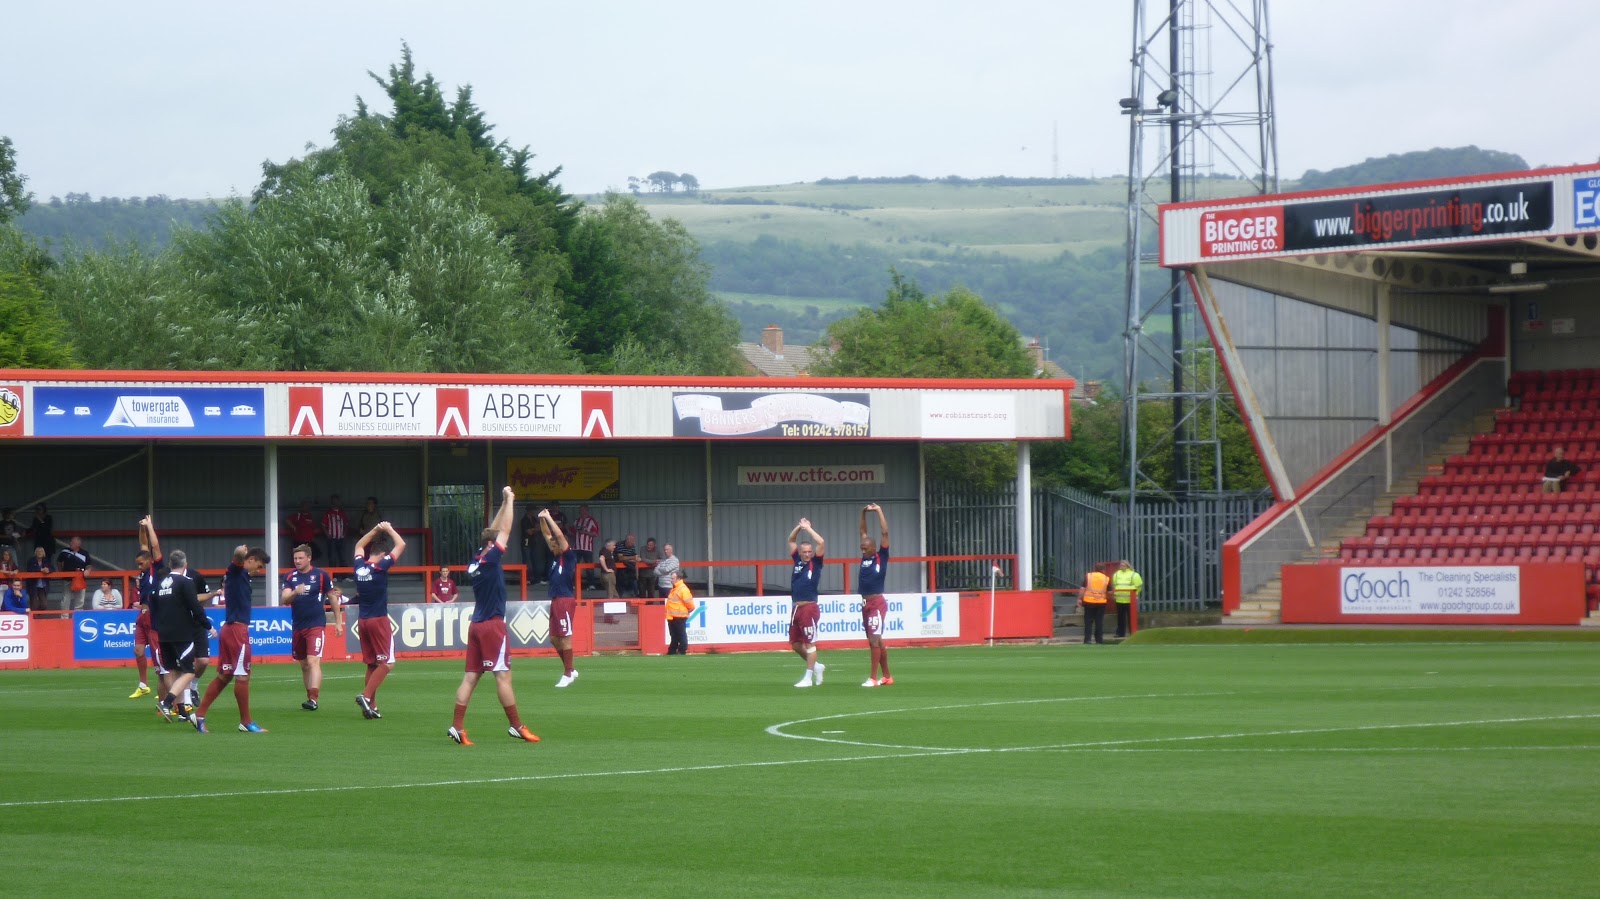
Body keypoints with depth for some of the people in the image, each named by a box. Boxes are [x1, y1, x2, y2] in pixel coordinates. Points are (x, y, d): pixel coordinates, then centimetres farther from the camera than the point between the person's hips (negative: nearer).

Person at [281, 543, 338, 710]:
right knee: (303, 664, 11)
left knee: (313, 661, -17)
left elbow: (333, 598, 6)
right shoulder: (290, 577, 6)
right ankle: (310, 695, 21)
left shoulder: (321, 575, -2)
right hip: (298, 626, 5)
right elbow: (284, 599, -4)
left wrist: (339, 623, 6)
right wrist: (295, 592, -25)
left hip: (316, 625, -5)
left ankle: (313, 699, -25)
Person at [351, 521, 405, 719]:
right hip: (379, 620, -7)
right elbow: (401, 545, -6)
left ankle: (371, 706, 10)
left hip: (363, 621, 7)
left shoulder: (360, 567, 4)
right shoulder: (380, 566, -12)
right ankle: (366, 696, -18)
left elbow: (359, 546, 26)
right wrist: (389, 529, 6)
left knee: (371, 664, 12)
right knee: (387, 663, -3)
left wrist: (375, 530, 23)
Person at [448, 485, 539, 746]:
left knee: (470, 676, 4)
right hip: (492, 625, -8)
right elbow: (504, 531, -8)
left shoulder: (476, 560, 9)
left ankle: (457, 727, -3)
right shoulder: (489, 560, -12)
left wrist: (505, 504, 23)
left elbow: (496, 531, 21)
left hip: (476, 625, 8)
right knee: (503, 676, -4)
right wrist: (509, 502, 1)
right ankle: (516, 726, -1)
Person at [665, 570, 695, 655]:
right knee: (674, 635, 15)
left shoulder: (683, 589, -15)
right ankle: (672, 651, 22)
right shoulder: (674, 589, 14)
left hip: (680, 617, -10)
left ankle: (682, 651, 2)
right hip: (672, 617, 10)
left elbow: (690, 604, -16)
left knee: (681, 635, -2)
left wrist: (686, 612, -3)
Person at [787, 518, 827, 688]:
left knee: (810, 643, -3)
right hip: (796, 609, 7)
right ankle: (816, 666, 27)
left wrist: (808, 528, -3)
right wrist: (800, 527, 10)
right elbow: (791, 540, 22)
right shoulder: (798, 561, 14)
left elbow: (821, 542, -11)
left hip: (809, 608, -7)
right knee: (795, 644, 10)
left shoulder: (815, 563, 0)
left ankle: (808, 678, -1)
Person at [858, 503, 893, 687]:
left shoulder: (881, 557, -4)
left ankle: (873, 678, -13)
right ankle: (886, 677, 17)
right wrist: (863, 513, 15)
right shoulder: (865, 558, 13)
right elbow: (864, 532, 21)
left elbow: (884, 533, -9)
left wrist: (879, 511, -6)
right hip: (866, 603, 8)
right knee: (876, 642, 11)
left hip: (877, 603, -8)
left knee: (874, 640, -11)